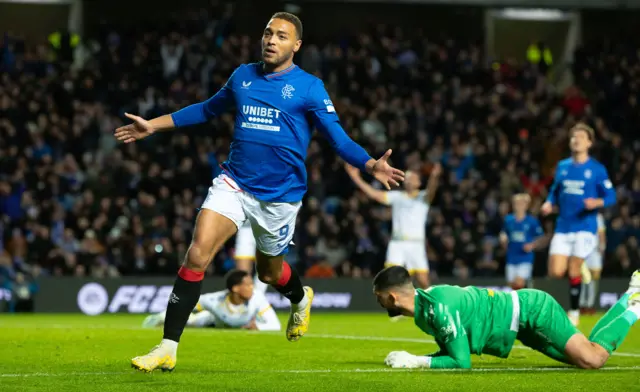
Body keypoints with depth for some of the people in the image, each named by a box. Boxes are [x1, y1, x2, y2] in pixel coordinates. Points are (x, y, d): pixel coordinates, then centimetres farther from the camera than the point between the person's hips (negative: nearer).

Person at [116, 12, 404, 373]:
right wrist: (154, 125, 22)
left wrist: (371, 165, -26)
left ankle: (301, 299, 54)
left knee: (270, 271, 15)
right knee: (197, 254, -16)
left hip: (280, 195, -2)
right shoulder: (243, 76, 6)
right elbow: (207, 110, 22)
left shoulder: (309, 87, -5)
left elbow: (338, 138, -7)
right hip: (234, 183, 2)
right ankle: (168, 349, -14)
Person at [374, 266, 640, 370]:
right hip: (522, 312, 9)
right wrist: (413, 359, -6)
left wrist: (416, 361, -26)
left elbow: (462, 362, -29)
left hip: (531, 310, -8)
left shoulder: (440, 308, -30)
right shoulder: (424, 303, -1)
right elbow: (451, 350, 9)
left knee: (592, 359, -18)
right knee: (584, 359, 17)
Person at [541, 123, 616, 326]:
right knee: (555, 272, -8)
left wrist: (597, 202, -22)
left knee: (574, 271, -5)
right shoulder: (562, 166, 10)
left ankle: (574, 311, 12)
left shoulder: (597, 169, -2)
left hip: (585, 226, -4)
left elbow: (610, 196, -1)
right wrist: (549, 203, -1)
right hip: (563, 227, 4)